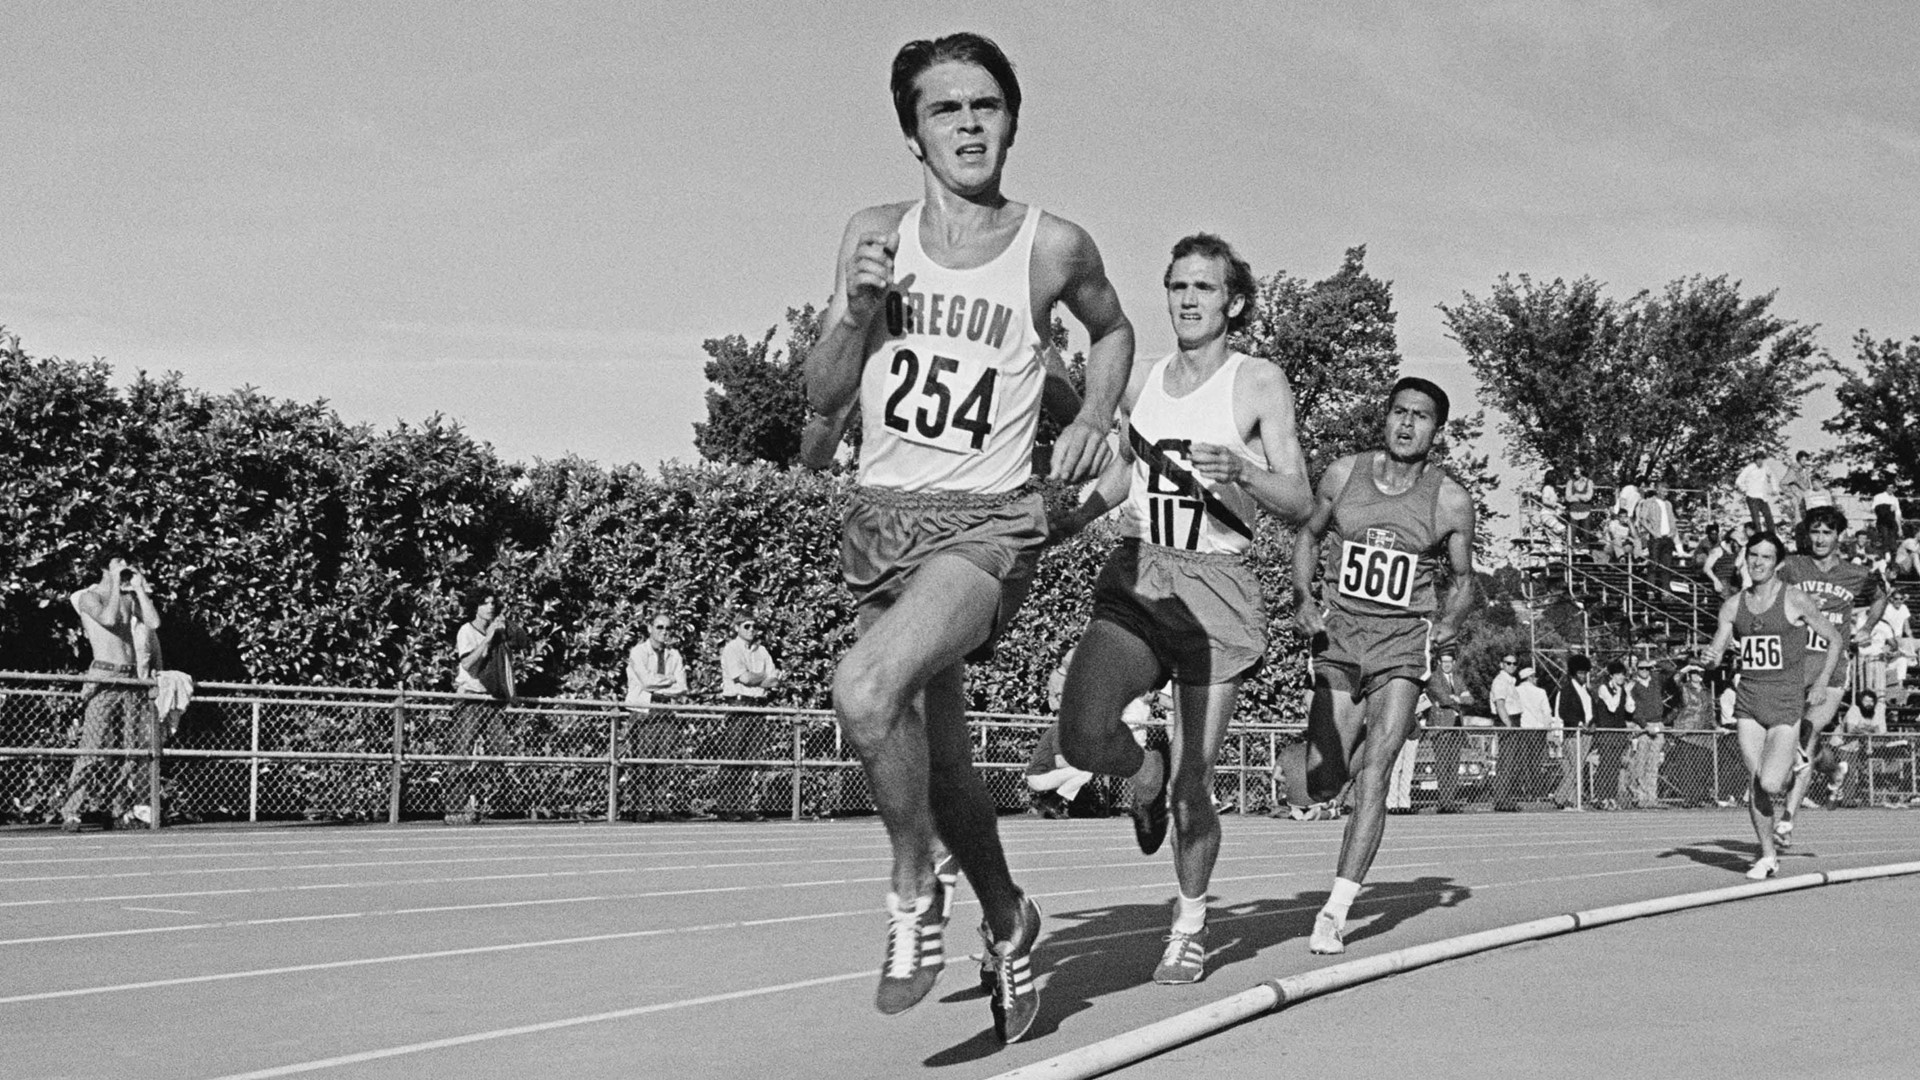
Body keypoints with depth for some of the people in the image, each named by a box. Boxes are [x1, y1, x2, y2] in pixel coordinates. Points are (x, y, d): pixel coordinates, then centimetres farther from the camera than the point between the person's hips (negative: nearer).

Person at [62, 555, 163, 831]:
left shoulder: (129, 598, 18)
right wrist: (115, 586, -8)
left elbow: (153, 622, 3)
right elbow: (109, 618, -18)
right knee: (93, 749, -13)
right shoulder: (89, 597, 1)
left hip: (132, 679, 6)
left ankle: (114, 811, 8)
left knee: (132, 750, 2)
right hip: (104, 677, -6)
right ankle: (71, 813, -12)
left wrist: (138, 588, 5)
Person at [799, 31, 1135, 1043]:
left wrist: (1094, 418, 2)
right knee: (939, 755, 13)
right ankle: (1006, 919, 38)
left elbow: (1113, 329, 19)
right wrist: (857, 306, -11)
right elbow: (821, 396, 6)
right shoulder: (875, 233, 4)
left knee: (866, 691, -30)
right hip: (879, 514, 4)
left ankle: (915, 893, -6)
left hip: (985, 523, -4)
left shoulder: (1052, 246, -3)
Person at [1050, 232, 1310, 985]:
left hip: (1216, 586, -3)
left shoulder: (1260, 385, -2)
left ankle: (1190, 926, 25)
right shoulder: (1141, 384, 11)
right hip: (1136, 577, 3)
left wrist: (1241, 471, -25)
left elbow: (1300, 505, -7)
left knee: (1192, 788, -1)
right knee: (1083, 735, -22)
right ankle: (1146, 778, 15)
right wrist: (1066, 521, 25)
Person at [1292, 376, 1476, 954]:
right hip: (1339, 631, 2)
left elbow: (1463, 580, 10)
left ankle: (1335, 911, -10)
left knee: (1372, 777, -14)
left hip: (1403, 643, -2)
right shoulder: (1343, 474, 0)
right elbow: (1308, 537, 14)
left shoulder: (1452, 501, -3)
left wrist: (1450, 623, -10)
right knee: (1321, 785, 1)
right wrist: (1301, 598, -3)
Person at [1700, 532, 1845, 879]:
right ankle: (1768, 856, 13)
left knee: (1770, 784, -16)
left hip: (1787, 700, -4)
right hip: (1748, 698, 4)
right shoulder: (1733, 605, 7)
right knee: (1754, 783, 1)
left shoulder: (1796, 600, -5)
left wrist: (1819, 685, -3)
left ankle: (1790, 776, 19)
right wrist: (1709, 658, -13)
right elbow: (1717, 650, 11)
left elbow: (1834, 640, 4)